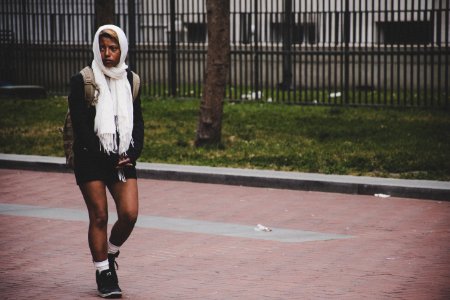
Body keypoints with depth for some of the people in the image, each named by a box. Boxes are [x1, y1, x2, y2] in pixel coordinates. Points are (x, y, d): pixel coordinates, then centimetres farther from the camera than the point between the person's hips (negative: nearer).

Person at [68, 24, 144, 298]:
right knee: (99, 216, -2)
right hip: (91, 160, -3)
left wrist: (132, 154, -3)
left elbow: (138, 122, 12)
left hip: (123, 159, 3)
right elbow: (80, 126, -8)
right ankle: (103, 273, 11)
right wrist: (108, 159, -11)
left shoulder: (130, 80, 9)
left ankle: (110, 254, 22)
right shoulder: (82, 81, -4)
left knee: (129, 214, -6)